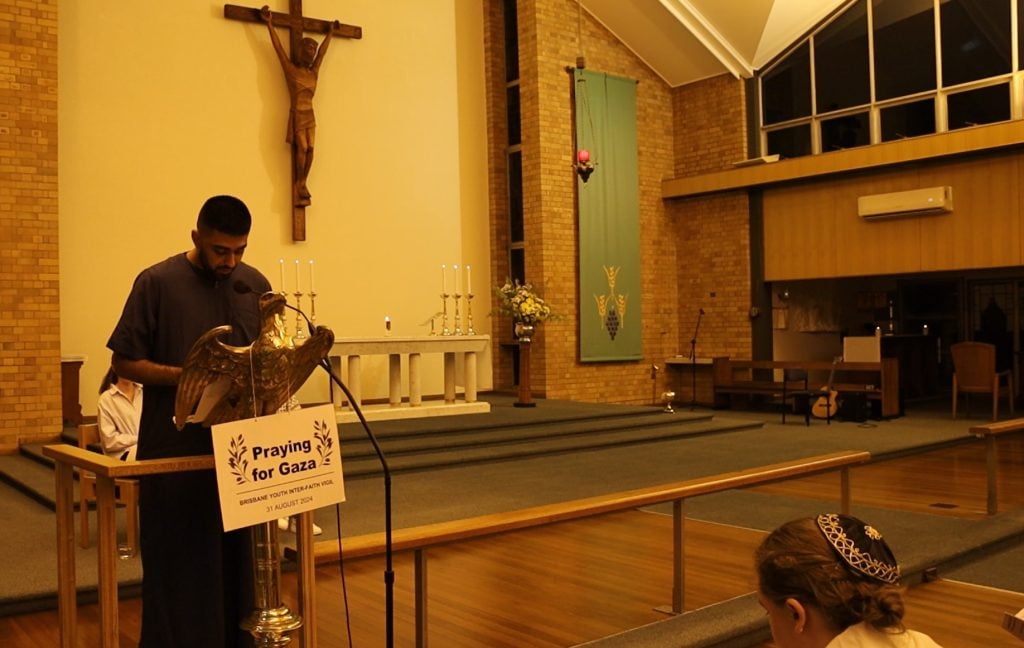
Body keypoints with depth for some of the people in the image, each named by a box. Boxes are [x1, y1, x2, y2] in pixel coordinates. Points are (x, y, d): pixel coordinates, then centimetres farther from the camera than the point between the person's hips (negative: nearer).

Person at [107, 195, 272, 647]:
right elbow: (125, 362, -4)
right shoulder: (158, 282, -5)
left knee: (236, 563, 11)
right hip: (176, 453, -4)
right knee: (179, 567, 3)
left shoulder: (256, 285, 7)